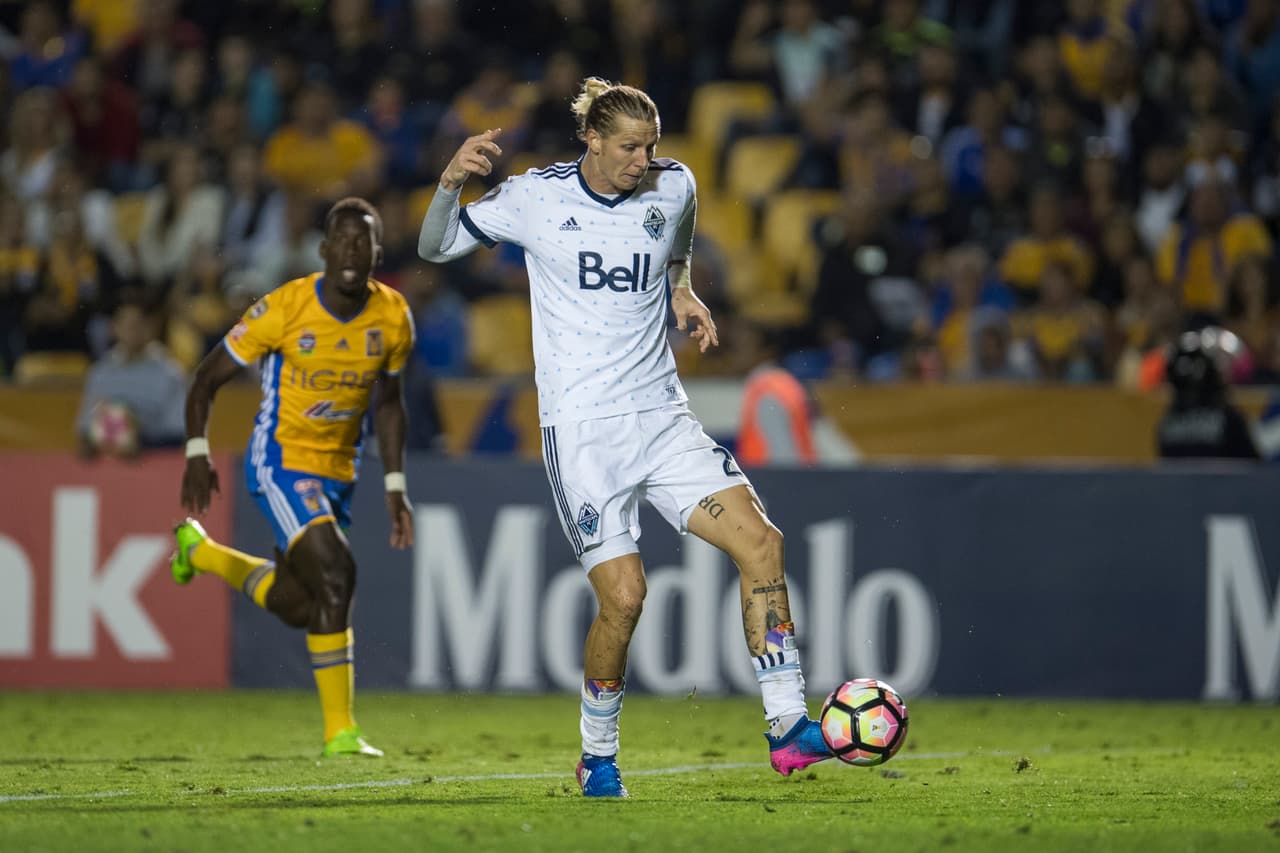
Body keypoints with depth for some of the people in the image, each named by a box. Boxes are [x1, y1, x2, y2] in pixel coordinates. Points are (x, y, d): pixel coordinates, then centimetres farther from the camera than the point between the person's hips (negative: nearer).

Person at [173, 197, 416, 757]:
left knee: (294, 606, 14)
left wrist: (395, 488, 7)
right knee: (335, 574, -24)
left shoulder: (393, 318, -4)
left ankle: (199, 550, 44)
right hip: (280, 463, -6)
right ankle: (339, 731, -15)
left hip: (338, 473, 6)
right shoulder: (284, 309, -17)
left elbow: (388, 402, 12)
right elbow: (207, 379, -7)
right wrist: (197, 453, -17)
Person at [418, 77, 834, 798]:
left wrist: (684, 292, 8)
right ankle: (598, 756, 11)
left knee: (760, 540, -13)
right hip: (581, 427, -4)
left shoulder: (674, 187, 5)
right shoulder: (535, 197, -4)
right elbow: (436, 247, 5)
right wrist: (453, 183, -14)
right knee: (624, 595, -12)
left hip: (662, 415, 4)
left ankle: (789, 728, -9)